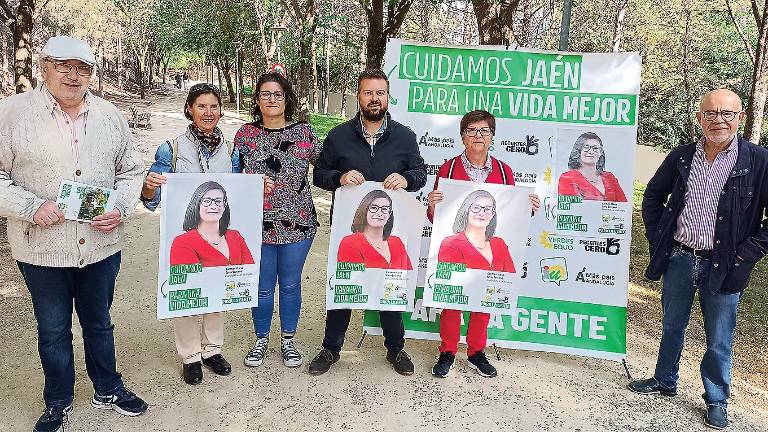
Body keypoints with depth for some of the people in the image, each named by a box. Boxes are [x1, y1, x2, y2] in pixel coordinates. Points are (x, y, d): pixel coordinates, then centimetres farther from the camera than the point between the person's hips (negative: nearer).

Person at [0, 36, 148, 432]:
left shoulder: (109, 116, 4)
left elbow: (131, 170, 9)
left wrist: (120, 208, -7)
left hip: (101, 245, 3)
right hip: (42, 249, -2)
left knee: (99, 323, 19)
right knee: (53, 331, 14)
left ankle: (107, 390, 38)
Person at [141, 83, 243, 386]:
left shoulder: (231, 151, 2)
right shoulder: (171, 149, -6)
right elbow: (151, 200, -3)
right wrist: (149, 185, -25)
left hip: (219, 235, 3)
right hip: (183, 233, -3)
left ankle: (212, 349, 33)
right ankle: (190, 356, 24)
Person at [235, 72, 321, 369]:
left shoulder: (303, 132, 2)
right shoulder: (246, 134, 2)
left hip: (297, 223, 0)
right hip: (259, 223, 0)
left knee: (290, 285, 12)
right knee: (263, 286, 11)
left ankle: (288, 341, 31)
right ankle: (261, 340, 32)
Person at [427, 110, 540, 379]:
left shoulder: (504, 171, 4)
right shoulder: (449, 168, -1)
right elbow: (434, 216, 1)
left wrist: (529, 207, -9)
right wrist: (432, 204, -20)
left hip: (488, 246, 2)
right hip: (453, 243, -2)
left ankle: (476, 353, 27)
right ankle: (447, 353, 19)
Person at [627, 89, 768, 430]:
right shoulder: (681, 157, 1)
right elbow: (653, 196, 14)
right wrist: (657, 239, 6)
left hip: (722, 266, -3)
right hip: (678, 260, 3)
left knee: (719, 340, 10)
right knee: (672, 326, 19)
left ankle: (717, 401, 29)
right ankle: (664, 381, 39)